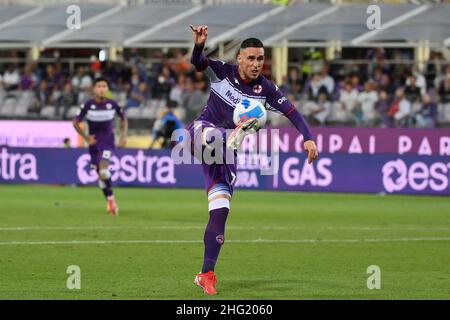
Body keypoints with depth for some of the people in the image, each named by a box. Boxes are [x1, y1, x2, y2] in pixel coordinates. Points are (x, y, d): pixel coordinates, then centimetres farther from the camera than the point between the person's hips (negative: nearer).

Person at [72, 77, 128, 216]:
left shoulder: (113, 104, -7)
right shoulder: (87, 105, -9)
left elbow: (123, 118, 11)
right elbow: (75, 122, 1)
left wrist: (124, 135, 1)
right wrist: (86, 137, -8)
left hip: (108, 142, -2)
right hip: (94, 142, 2)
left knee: (103, 169, -24)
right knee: (100, 174, 7)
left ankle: (111, 198, -6)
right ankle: (110, 200, 25)